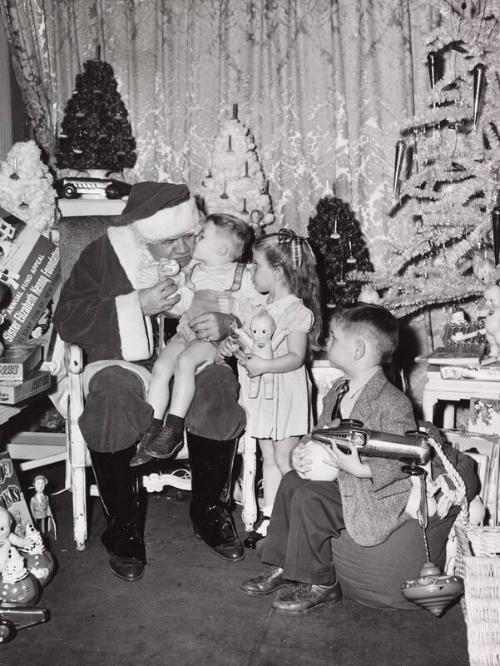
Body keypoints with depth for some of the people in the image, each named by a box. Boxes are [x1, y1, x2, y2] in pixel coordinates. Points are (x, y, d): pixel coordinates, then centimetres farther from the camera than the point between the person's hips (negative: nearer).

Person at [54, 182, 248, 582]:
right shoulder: (104, 255, -3)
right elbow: (67, 321, -8)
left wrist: (226, 323, -15)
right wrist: (137, 305, -20)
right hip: (123, 365, -1)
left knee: (219, 383, -32)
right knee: (111, 392, -36)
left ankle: (210, 511, -11)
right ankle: (123, 526, -17)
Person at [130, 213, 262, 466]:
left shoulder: (243, 276, 2)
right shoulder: (193, 270, 17)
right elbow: (178, 305, 18)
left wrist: (229, 306, -13)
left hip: (217, 338, -5)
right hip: (186, 331, 5)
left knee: (185, 360, -32)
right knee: (161, 365, -19)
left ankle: (174, 429, -27)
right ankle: (152, 429, -14)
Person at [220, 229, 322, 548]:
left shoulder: (297, 311, -14)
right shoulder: (259, 306, 9)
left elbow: (296, 357, -20)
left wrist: (264, 365, -31)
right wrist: (233, 344, -5)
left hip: (286, 392, -7)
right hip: (261, 390, 7)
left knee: (284, 459, 1)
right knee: (269, 457, 14)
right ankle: (269, 518, 24)